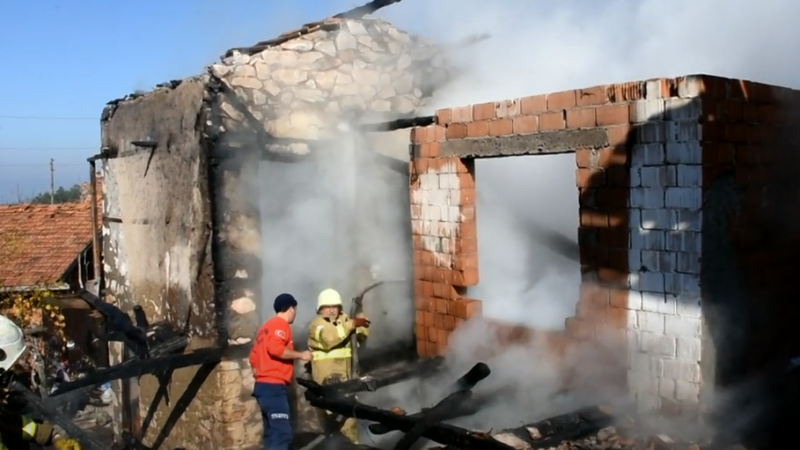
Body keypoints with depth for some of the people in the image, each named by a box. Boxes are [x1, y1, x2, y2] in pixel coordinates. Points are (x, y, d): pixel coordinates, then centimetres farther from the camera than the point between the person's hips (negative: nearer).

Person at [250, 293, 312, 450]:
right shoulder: (281, 324, -7)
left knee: (273, 433, 12)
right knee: (282, 433, -14)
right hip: (274, 386, -10)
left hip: (263, 385, 10)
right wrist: (301, 355, -13)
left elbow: (254, 357, 21)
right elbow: (275, 349, -23)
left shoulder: (266, 326, 21)